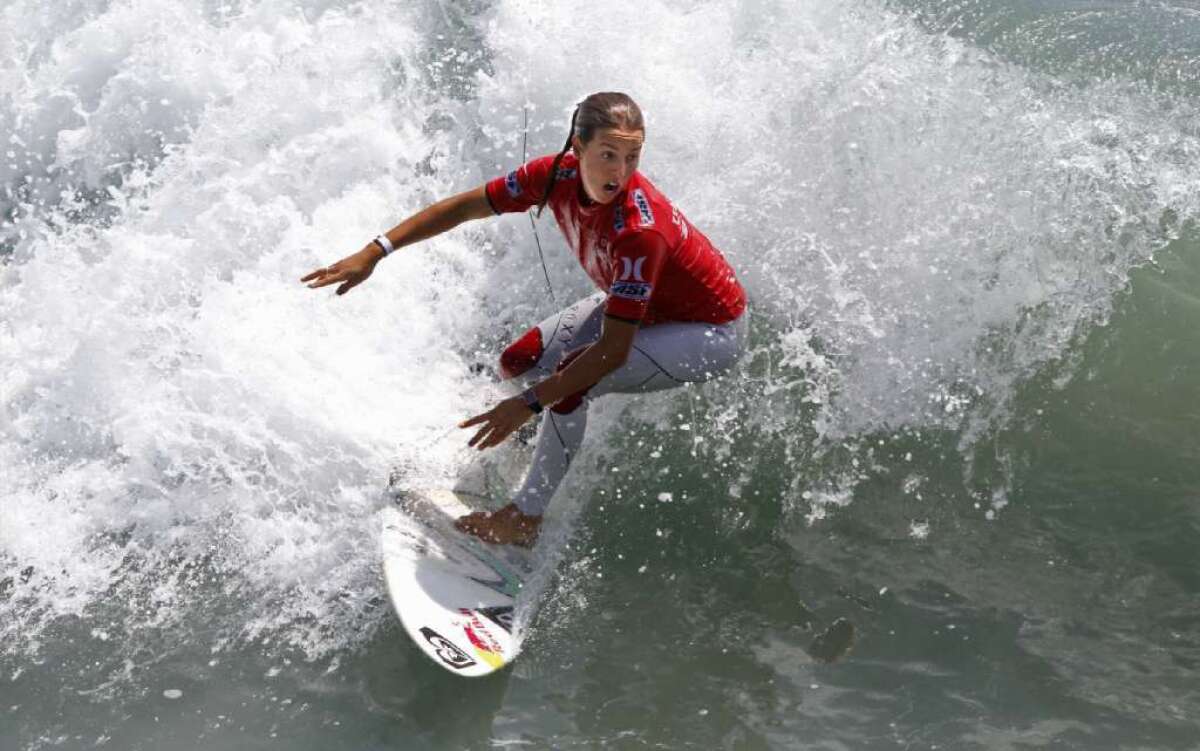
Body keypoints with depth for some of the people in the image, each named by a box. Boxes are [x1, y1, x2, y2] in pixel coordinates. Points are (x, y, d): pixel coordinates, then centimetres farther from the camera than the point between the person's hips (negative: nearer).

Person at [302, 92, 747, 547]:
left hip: (711, 333, -7)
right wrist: (375, 252, -10)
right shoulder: (558, 174, -19)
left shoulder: (640, 229, -39)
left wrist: (529, 404, -35)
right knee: (520, 363, 1)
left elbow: (613, 351, -36)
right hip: (640, 304, 7)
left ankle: (524, 519, -7)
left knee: (571, 381, -26)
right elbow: (464, 207, -7)